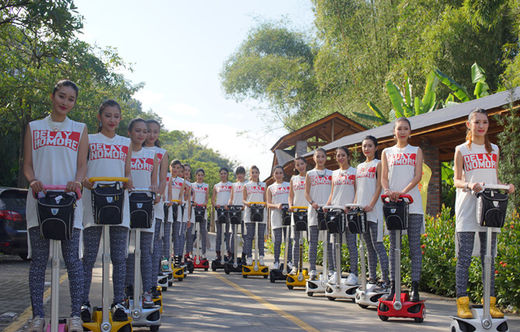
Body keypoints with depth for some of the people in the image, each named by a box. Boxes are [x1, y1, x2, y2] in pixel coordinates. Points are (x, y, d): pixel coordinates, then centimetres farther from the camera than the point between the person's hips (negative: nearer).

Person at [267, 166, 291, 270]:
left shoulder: (289, 185, 12)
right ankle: (276, 262, 4)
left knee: (289, 239, -2)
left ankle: (289, 261, 4)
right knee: (277, 240, -1)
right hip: (276, 216, 0)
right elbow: (268, 204, 5)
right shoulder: (270, 188, 11)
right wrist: (276, 205, -15)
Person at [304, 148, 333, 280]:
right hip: (314, 210, -1)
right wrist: (312, 203, -13)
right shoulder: (310, 174, 9)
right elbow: (306, 193, 6)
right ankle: (312, 269, 1)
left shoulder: (331, 174, 11)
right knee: (313, 241, -1)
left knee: (329, 241, 1)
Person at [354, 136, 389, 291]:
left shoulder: (378, 164, 1)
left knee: (377, 244, -10)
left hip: (374, 210, -6)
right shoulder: (359, 167, 19)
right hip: (361, 210, 6)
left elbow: (379, 187, -8)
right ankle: (372, 280, 12)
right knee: (369, 247, 8)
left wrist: (371, 206, -18)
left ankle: (386, 281, -9)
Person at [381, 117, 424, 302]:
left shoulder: (416, 151, 10)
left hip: (412, 203, -1)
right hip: (392, 203, 1)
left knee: (415, 245, -3)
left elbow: (418, 176, -1)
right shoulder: (387, 152, 14)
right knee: (394, 246, 2)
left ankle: (415, 288, -3)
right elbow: (384, 178, 8)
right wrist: (388, 191, -14)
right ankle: (393, 287, 6)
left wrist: (403, 192, -17)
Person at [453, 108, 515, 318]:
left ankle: (490, 303, 9)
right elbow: (457, 180, 1)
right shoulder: (461, 150, 5)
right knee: (464, 257, -5)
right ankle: (462, 303, -2)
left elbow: (495, 178, 19)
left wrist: (506, 187, -2)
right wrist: (469, 185, -21)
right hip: (467, 207, -3)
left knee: (489, 257, 5)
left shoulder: (494, 150, 16)